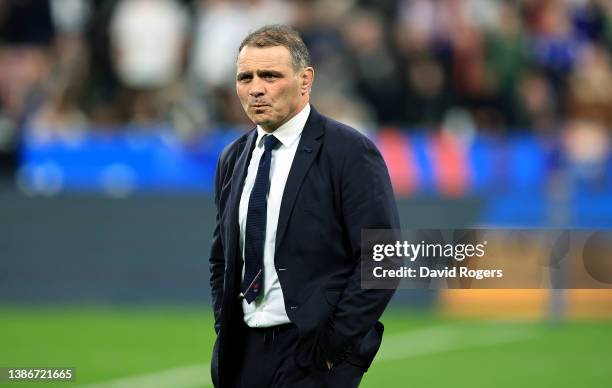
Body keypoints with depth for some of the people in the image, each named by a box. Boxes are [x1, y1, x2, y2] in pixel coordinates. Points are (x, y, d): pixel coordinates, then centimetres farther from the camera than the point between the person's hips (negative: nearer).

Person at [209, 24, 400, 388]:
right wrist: (224, 328, 8)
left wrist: (335, 346, -15)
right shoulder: (233, 158, 12)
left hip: (311, 357, -6)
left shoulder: (350, 152, -8)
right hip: (242, 351, 6)